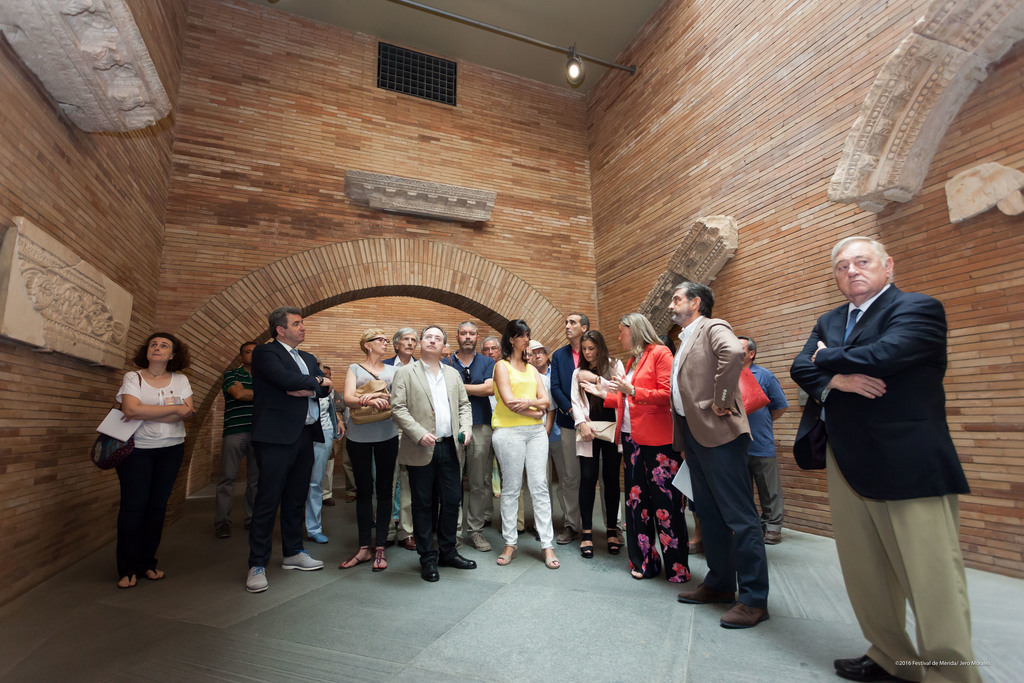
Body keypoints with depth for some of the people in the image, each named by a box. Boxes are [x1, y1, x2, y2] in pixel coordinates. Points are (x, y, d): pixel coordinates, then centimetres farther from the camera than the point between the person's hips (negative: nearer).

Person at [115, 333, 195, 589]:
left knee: (158, 505, 6)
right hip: (136, 449, -2)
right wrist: (175, 408, -17)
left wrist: (146, 413, -16)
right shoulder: (132, 378, 0)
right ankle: (127, 568, 11)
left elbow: (188, 413, -8)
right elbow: (131, 409, -18)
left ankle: (147, 562, 20)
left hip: (171, 449, 2)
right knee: (134, 505, -3)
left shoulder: (180, 380, 5)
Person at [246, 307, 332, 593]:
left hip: (305, 436, 7)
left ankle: (293, 553, 29)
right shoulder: (265, 352, -4)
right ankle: (257, 565, 10)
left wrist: (307, 389, -13)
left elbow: (327, 388, 7)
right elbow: (286, 379, -21)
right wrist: (316, 382, -5)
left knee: (296, 498, 16)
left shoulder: (308, 358, 18)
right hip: (277, 437, -7)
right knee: (268, 501, -1)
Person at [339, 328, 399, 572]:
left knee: (385, 488, 4)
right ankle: (364, 548, 16)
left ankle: (380, 547, 14)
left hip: (387, 435, 1)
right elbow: (348, 399, -6)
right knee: (363, 490, 6)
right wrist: (370, 400, -24)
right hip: (359, 436, -1)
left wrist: (376, 397, -17)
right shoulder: (354, 369, 8)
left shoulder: (393, 371, 12)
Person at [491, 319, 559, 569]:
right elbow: (509, 401, -10)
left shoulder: (532, 369, 18)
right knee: (511, 489, 3)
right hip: (509, 431, -4)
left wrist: (529, 402, -11)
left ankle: (547, 544, 9)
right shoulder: (502, 366, 1)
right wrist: (535, 412, -3)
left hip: (536, 430, 5)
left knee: (540, 487, 2)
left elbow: (545, 400, 8)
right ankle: (510, 543, 15)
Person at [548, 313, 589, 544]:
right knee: (569, 477, 7)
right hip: (569, 422, 2)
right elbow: (555, 387, 3)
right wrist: (572, 410, -10)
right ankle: (571, 524, 19)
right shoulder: (558, 356, 11)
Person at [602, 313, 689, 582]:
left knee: (666, 505, -1)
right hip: (631, 439, 8)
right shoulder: (631, 361, 18)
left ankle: (677, 567, 13)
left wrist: (632, 391, -20)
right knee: (637, 501, 11)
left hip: (657, 440, -8)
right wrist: (606, 395, 17)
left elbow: (668, 394, -14)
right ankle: (644, 562, 23)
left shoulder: (660, 353, -5)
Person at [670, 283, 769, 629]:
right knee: (709, 513, 16)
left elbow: (733, 353, -30)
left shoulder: (713, 328, -7)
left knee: (738, 515, -2)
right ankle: (719, 583, 29)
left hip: (719, 433, -10)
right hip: (693, 434, 10)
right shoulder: (685, 340, 20)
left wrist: (721, 402, -22)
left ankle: (754, 598, 8)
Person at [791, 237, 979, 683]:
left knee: (933, 577, -2)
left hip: (908, 463, -6)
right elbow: (801, 367, 4)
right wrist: (835, 379, -16)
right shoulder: (829, 322, 16)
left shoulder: (918, 308, -4)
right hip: (847, 462, 7)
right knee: (863, 574, 14)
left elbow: (881, 355, -21)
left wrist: (828, 358, -3)